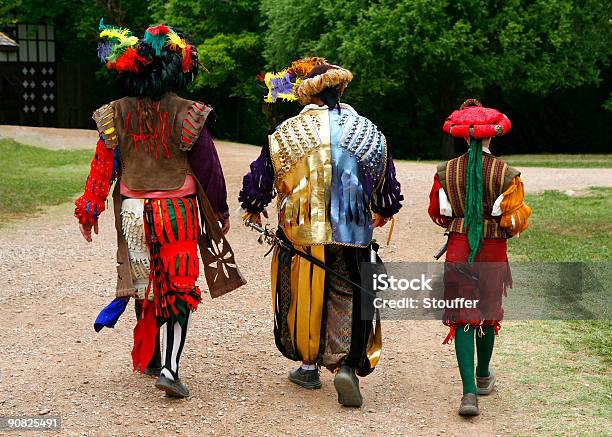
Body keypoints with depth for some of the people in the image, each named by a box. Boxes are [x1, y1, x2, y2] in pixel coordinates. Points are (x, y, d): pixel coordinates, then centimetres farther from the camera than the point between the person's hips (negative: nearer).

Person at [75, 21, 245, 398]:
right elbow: (208, 168, -7)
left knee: (145, 286, 17)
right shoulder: (187, 114, -11)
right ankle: (169, 367, -10)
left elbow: (103, 166, 1)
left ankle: (150, 359, 30)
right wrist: (221, 211, 5)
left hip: (133, 212, 3)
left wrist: (90, 209, 10)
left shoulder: (116, 114, -2)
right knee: (179, 289, 2)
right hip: (178, 211, -3)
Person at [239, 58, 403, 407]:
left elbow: (261, 176, 5)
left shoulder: (287, 132, -3)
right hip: (352, 233, 1)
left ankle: (309, 365, 26)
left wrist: (254, 207, 26)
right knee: (349, 299, 7)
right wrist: (384, 212, 35)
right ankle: (348, 365, -10)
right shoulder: (368, 131, 4)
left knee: (303, 296, 15)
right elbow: (387, 183, 13)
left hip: (300, 231, -1)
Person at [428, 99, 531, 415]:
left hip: (458, 250, 0)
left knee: (462, 318, 2)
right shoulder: (506, 174, -10)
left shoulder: (445, 172, -4)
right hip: (493, 253, 0)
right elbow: (515, 221, -9)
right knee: (488, 314, 19)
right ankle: (483, 377, 38)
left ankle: (469, 391, -11)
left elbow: (439, 214, 7)